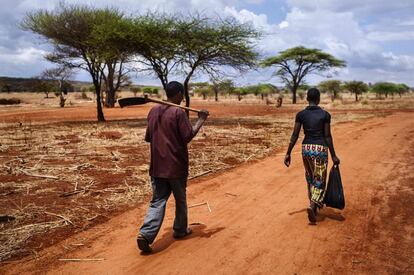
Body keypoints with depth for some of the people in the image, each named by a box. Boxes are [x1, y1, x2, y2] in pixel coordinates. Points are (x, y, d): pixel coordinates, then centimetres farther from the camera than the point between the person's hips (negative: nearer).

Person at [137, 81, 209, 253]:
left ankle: (146, 234, -10)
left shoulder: (153, 111, 8)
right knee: (180, 200, 16)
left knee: (158, 201, 6)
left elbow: (148, 138, 13)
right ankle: (180, 230, 31)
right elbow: (188, 137, -14)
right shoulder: (178, 112, -13)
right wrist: (201, 120, -6)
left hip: (157, 166, 5)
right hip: (176, 166, -5)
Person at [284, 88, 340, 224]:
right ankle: (312, 205, -16)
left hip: (306, 148, 3)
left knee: (310, 179, 20)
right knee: (319, 181, 5)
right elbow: (328, 136, -6)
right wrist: (333, 155, 1)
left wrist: (288, 153, 2)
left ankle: (314, 206, 30)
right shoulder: (325, 114, -5)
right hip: (320, 149, -3)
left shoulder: (301, 114, 0)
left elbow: (295, 135, -3)